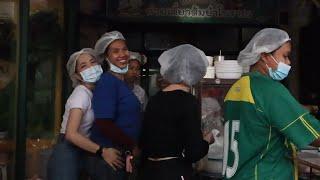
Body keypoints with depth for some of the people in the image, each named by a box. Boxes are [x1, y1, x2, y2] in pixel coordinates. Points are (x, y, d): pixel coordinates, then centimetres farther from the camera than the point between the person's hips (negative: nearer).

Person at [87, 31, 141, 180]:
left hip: (122, 154, 8)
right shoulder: (107, 81, -15)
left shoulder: (122, 82, 11)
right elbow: (104, 124, -22)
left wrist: (128, 150, 11)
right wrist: (132, 147, -13)